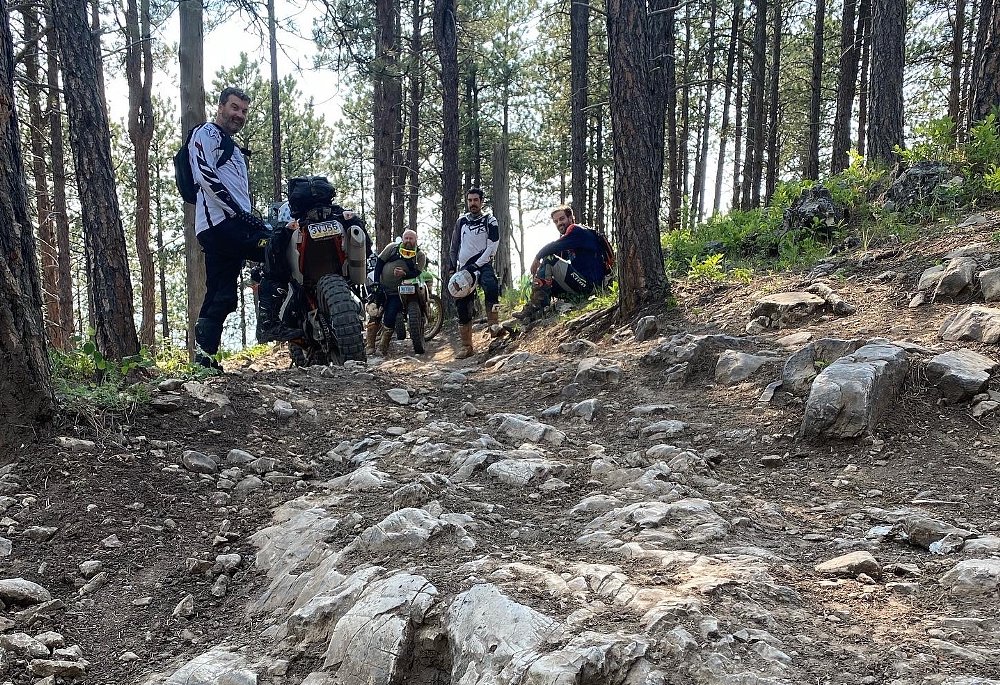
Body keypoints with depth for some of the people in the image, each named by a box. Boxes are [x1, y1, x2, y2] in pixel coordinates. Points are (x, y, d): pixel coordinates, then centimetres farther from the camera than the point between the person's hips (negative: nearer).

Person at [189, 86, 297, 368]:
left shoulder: (234, 149, 32)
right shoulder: (207, 133, 3)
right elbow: (204, 174, -13)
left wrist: (251, 217, 18)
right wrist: (240, 212, -19)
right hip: (219, 219, -10)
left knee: (220, 296, 5)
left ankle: (204, 356, 4)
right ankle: (268, 321, -23)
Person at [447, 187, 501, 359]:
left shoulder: (490, 221, 1)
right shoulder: (462, 221, 13)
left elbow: (492, 247, -9)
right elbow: (454, 246, 19)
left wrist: (477, 265, -17)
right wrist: (453, 265, 8)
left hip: (483, 264, -4)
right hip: (464, 267, 4)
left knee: (491, 286, -37)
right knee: (462, 306, 0)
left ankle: (494, 323, -25)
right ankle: (466, 346, 7)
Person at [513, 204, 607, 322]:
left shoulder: (577, 230, -3)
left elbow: (554, 247, -18)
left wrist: (537, 257, -4)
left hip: (587, 284, -10)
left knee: (548, 259, -21)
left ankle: (534, 307, -28)